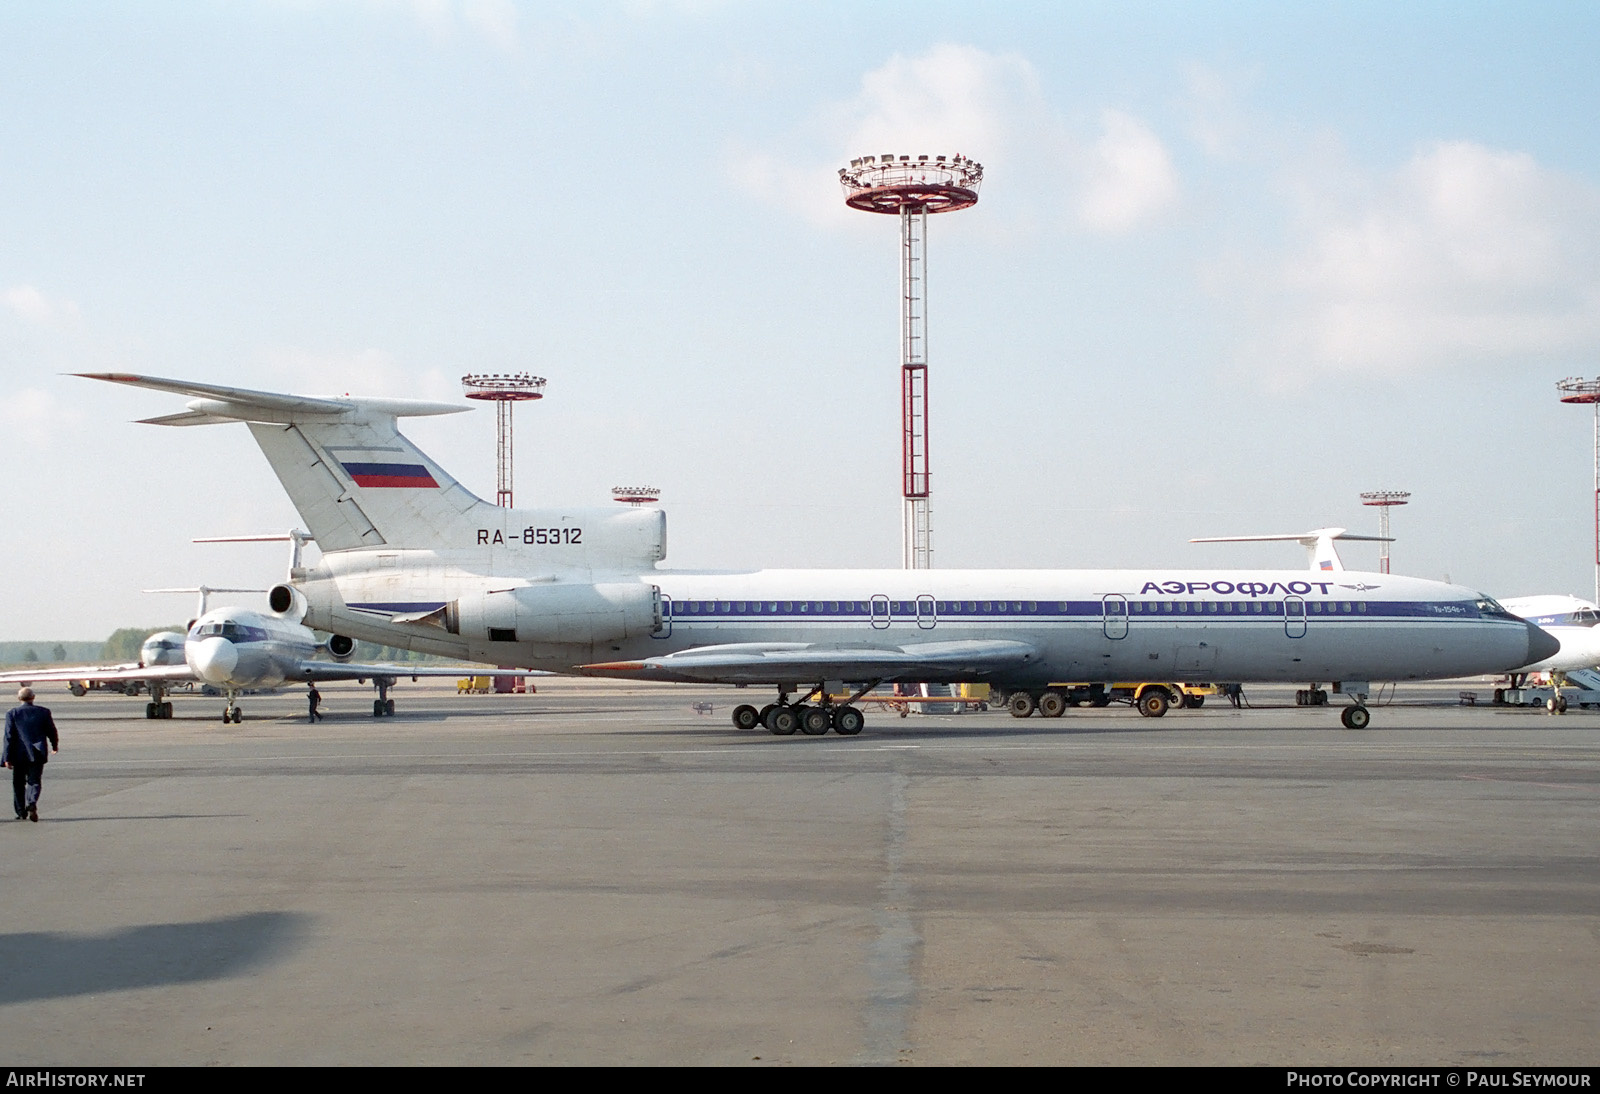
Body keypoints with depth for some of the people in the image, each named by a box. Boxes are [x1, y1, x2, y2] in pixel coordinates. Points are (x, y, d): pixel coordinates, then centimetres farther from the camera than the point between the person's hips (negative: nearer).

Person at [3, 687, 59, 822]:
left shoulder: (12, 713, -4)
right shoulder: (43, 712, 0)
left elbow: (9, 736, -6)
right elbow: (51, 731, 7)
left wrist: (7, 758, -6)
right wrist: (55, 745, 27)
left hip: (19, 755, 0)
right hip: (37, 754, 0)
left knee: (18, 783, 14)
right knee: (34, 781, 2)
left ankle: (21, 811, 17)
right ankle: (32, 803, -24)